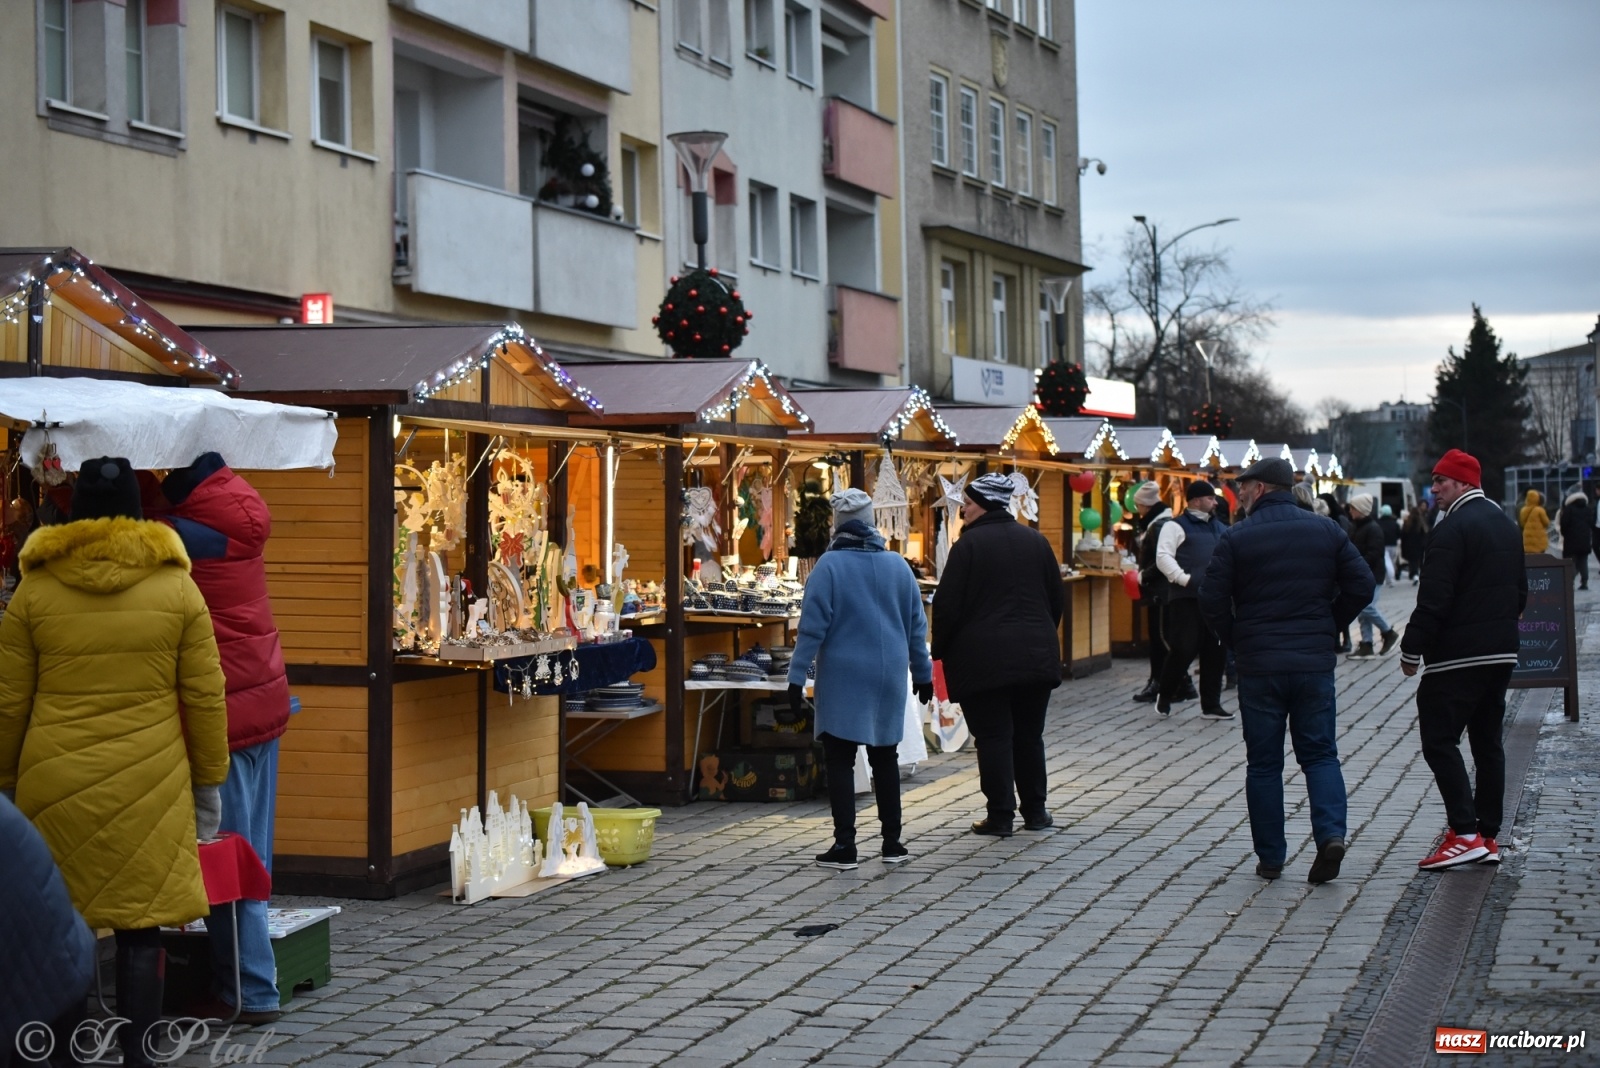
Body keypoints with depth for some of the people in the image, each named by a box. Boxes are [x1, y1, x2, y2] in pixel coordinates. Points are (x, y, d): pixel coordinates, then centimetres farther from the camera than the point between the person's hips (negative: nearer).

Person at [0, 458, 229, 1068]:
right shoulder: (176, 588, 1)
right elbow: (205, 699, 2)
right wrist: (208, 784, 11)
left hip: (54, 787, 1)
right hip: (148, 788, -1)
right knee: (140, 931, 3)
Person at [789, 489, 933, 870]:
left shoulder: (829, 566, -9)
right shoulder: (897, 565, 4)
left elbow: (812, 627, -12)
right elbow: (917, 626, 10)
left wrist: (797, 677, -8)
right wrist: (923, 674, 19)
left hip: (843, 679, -4)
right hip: (888, 679, 4)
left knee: (840, 760, 1)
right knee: (885, 757, 14)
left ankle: (844, 846, 0)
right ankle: (892, 842, 17)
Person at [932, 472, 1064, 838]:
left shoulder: (969, 545, -10)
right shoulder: (1037, 542, 8)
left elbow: (947, 606, -10)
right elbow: (1058, 599, 14)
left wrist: (940, 651, 1)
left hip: (983, 658, -5)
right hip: (1036, 655, 5)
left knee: (993, 736, 0)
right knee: (1029, 735, 13)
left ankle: (1000, 815, 0)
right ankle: (1035, 811, 17)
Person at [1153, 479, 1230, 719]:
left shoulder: (1218, 528, 21)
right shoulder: (1176, 526, 0)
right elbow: (1163, 556, -10)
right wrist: (1183, 578, -18)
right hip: (1186, 598, -7)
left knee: (1215, 653, 5)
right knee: (1184, 650, -9)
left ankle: (1211, 704, 13)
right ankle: (1165, 697, 12)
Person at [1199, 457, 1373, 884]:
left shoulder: (1236, 538, -6)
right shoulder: (1326, 530, 4)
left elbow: (1212, 601, -9)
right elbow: (1361, 585, 2)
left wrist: (1237, 640, 7)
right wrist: (1328, 628, 13)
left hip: (1258, 666, -2)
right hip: (1316, 662, 2)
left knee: (1264, 763, 6)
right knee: (1320, 753, 10)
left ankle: (1270, 857, 8)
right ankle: (1331, 833, -11)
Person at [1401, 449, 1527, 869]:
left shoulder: (1452, 529, -15)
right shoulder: (1505, 524, 14)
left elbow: (1434, 600, -19)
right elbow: (1520, 591, 20)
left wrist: (1411, 650, -12)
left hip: (1458, 656, -9)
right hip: (1503, 652, 9)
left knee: (1439, 741, -6)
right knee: (1487, 741, 13)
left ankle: (1465, 834, -13)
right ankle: (1488, 835, 15)